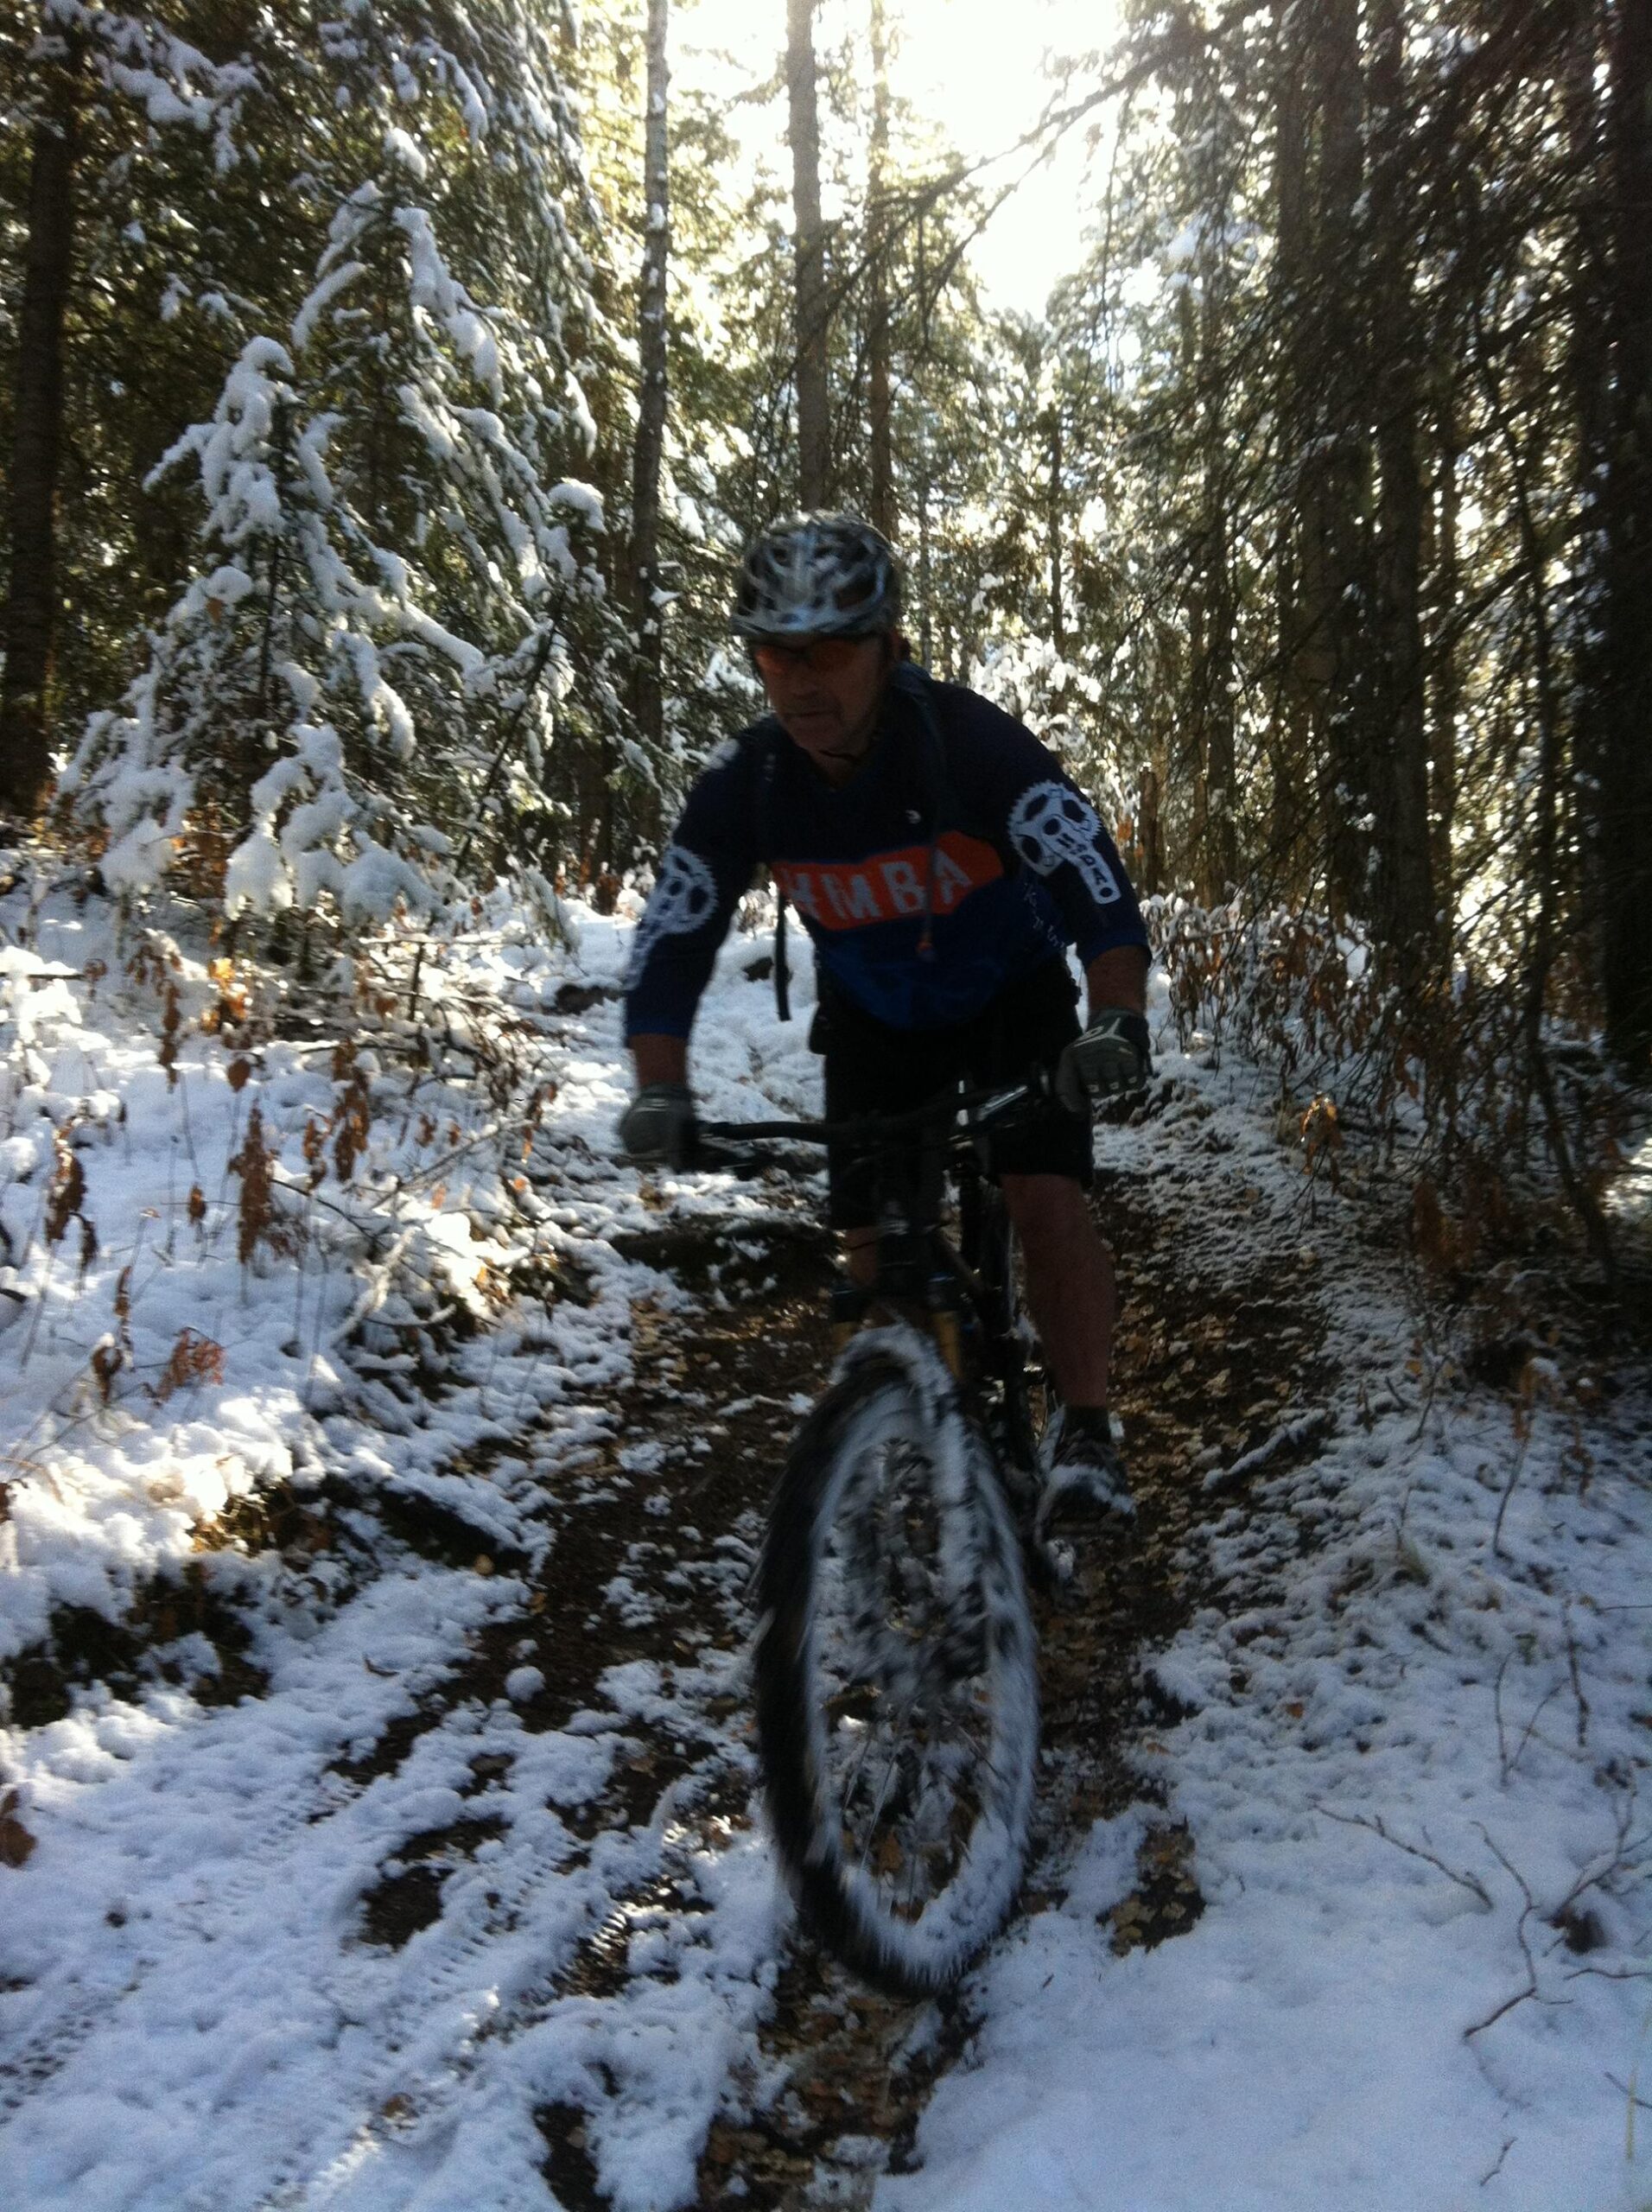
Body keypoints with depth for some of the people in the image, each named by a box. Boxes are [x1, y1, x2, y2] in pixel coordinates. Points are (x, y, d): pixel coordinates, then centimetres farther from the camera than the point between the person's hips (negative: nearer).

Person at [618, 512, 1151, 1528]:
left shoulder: (974, 743, -32)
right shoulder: (742, 789, -22)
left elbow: (1098, 885, -39)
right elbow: (670, 948, -20)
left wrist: (1119, 1021, -55)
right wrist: (661, 1093, -36)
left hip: (1013, 998, -3)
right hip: (876, 1018, 3)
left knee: (1047, 1196, -22)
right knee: (876, 1244, -1)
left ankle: (1088, 1437, -7)